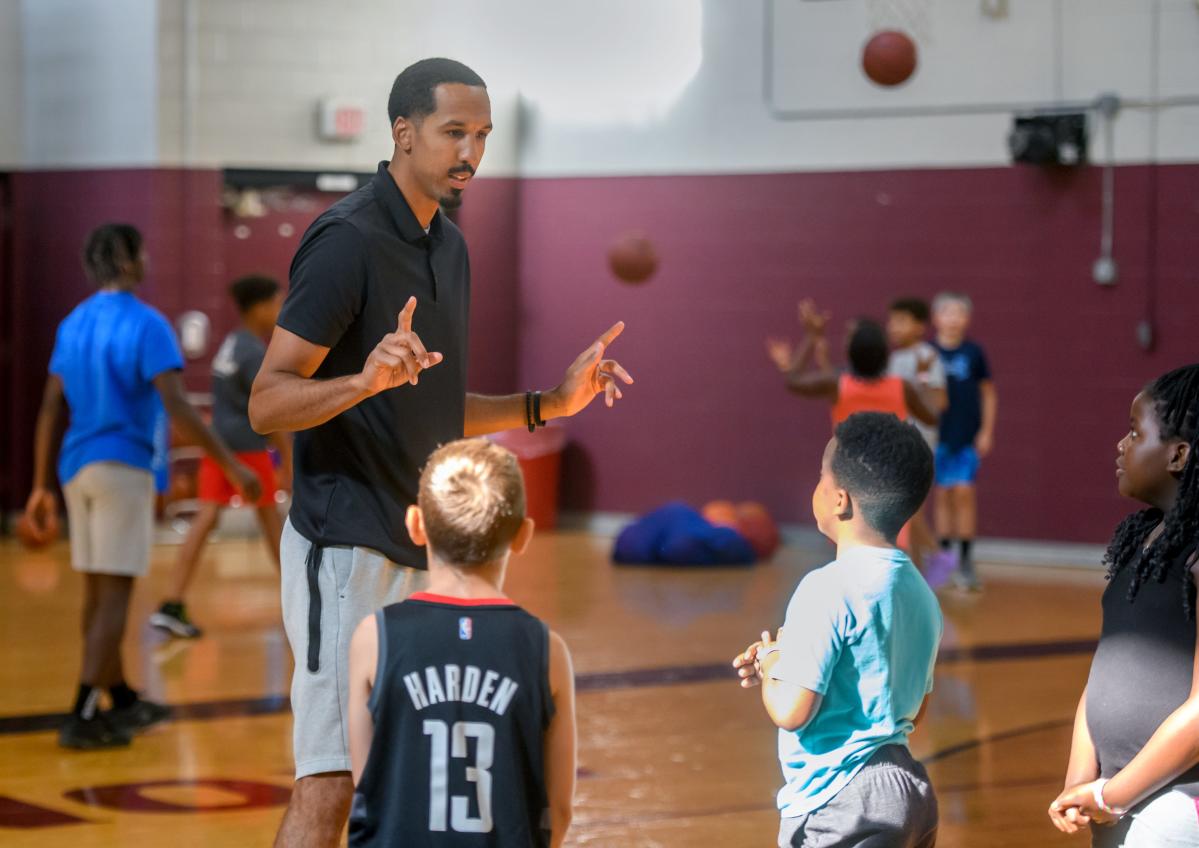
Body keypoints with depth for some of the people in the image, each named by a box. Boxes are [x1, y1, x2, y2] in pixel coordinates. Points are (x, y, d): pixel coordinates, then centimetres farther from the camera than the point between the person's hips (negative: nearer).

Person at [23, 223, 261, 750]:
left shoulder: (72, 325, 11)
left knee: (97, 588, 14)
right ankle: (83, 717, -11)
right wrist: (231, 465, -15)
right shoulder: (146, 325, -11)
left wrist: (41, 486, 15)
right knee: (115, 592, -6)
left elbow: (51, 409, 11)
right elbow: (176, 406, -18)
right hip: (123, 467, -7)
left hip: (77, 467, 7)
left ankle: (122, 700, 28)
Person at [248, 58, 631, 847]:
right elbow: (267, 402, -17)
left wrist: (549, 404, 14)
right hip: (346, 546, -9)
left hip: (421, 551, 9)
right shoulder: (347, 239, -13)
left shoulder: (449, 246, 14)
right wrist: (365, 379, -33)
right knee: (330, 783, -12)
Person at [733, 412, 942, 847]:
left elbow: (790, 710, -20)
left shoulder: (830, 587, -16)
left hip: (842, 808, -8)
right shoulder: (919, 593, 9)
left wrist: (769, 665, 3)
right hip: (912, 794, 9)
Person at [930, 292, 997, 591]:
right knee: (943, 495, 5)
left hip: (968, 436, 0)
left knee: (964, 493, -6)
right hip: (937, 434, 0)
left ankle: (965, 560, 0)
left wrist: (987, 431, 3)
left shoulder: (974, 353, 0)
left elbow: (988, 393, 7)